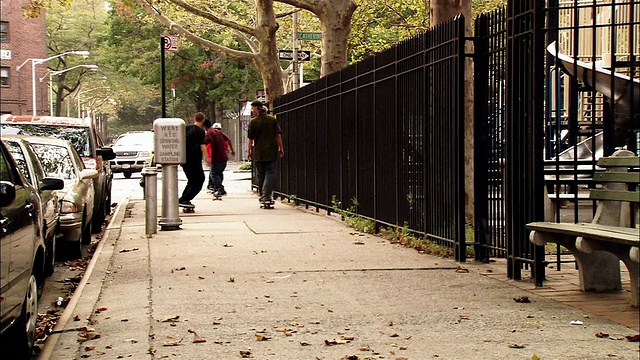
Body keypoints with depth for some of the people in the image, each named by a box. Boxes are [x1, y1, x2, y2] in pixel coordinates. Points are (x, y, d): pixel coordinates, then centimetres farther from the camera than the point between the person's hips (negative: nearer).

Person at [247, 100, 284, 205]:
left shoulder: (253, 122, -5)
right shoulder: (272, 120, 2)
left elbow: (251, 138, -2)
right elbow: (278, 135, 3)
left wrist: (250, 151, 8)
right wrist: (281, 148, 11)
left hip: (258, 153, -1)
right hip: (271, 151, 1)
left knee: (260, 175, 10)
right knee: (270, 173, 0)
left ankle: (262, 197, 16)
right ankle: (266, 196, -13)